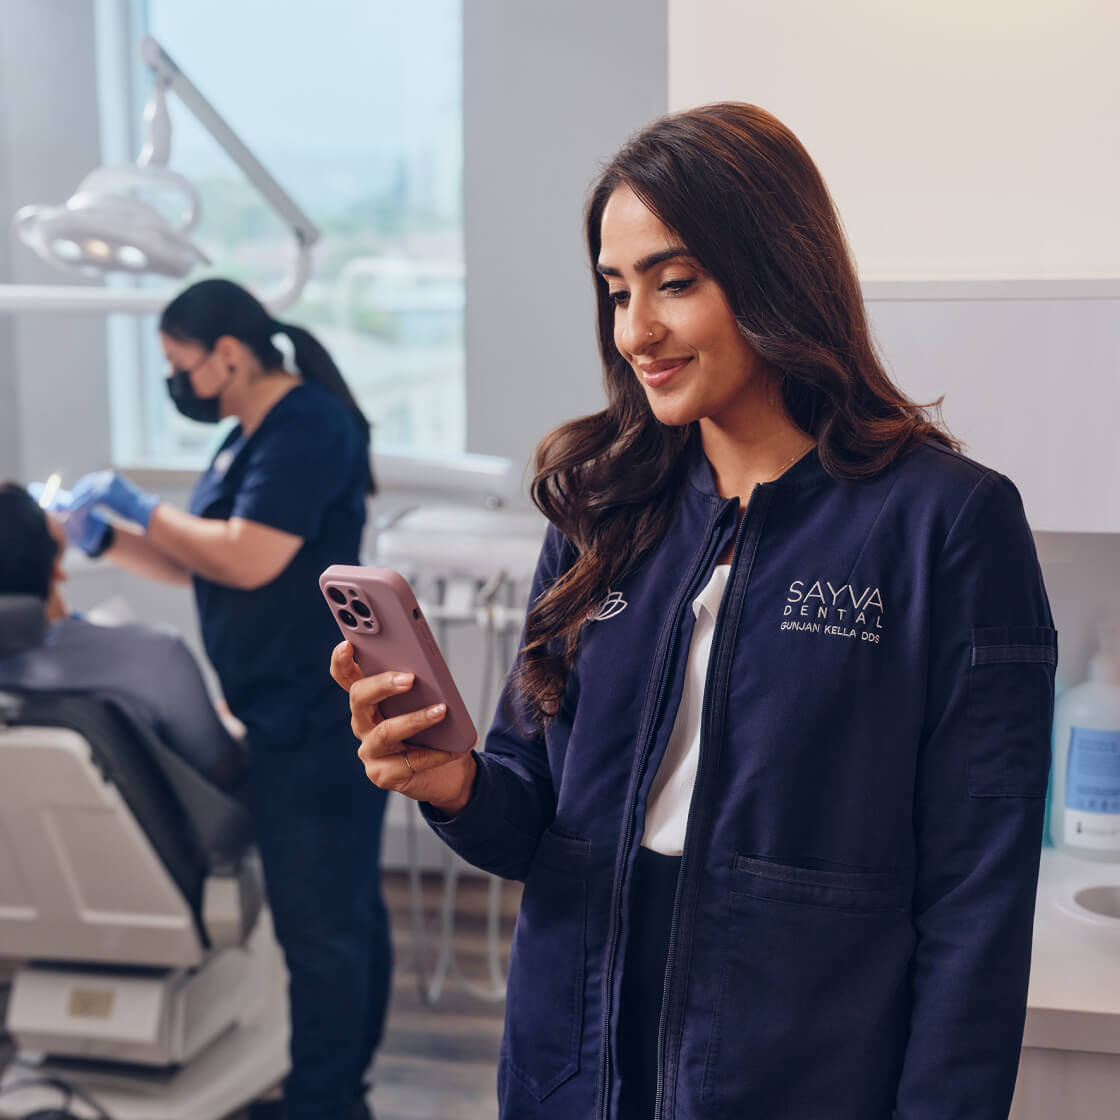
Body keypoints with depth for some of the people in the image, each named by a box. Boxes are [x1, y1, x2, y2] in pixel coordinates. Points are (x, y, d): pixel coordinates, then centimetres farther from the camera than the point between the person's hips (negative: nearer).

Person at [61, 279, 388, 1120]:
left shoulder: (309, 427, -15)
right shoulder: (252, 438, 16)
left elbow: (248, 558, -23)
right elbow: (199, 564, 19)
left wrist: (139, 506, -11)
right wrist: (102, 537, 9)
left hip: (318, 718, -11)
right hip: (298, 715, 11)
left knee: (321, 920, -3)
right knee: (346, 909, 18)